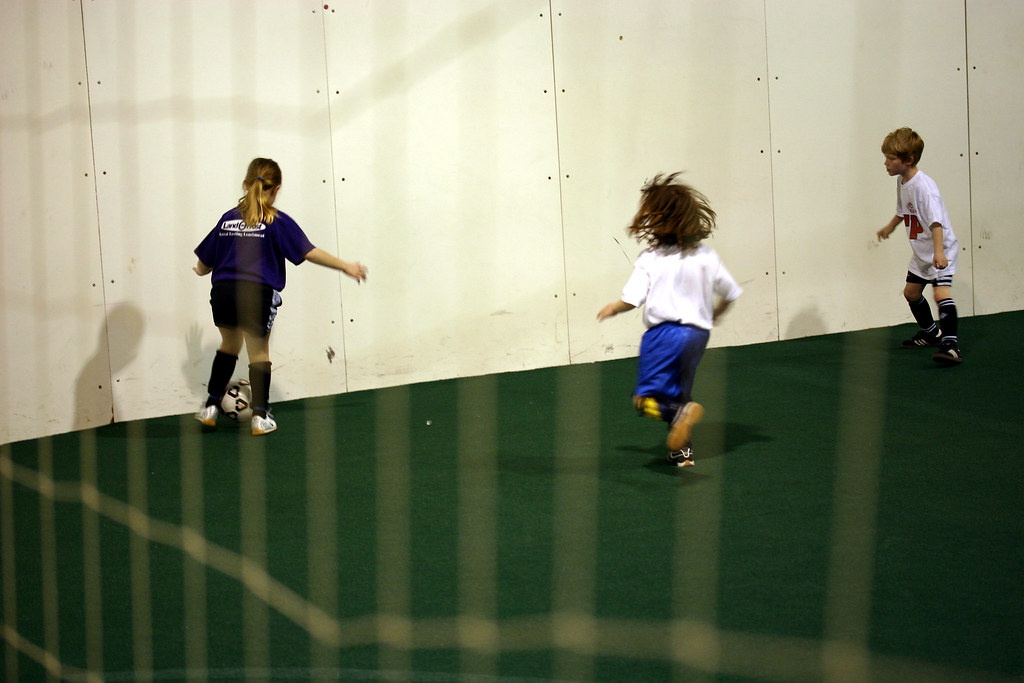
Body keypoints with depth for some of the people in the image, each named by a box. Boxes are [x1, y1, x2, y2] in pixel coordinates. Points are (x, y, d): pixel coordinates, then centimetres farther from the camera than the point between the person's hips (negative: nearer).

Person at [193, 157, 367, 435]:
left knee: (229, 346, 25)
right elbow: (309, 252, -5)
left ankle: (211, 407, 27)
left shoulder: (227, 219, 12)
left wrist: (201, 271, 39)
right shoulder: (278, 222, 0)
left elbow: (203, 264, 16)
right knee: (259, 352, 12)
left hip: (222, 293, 4)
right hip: (257, 295, -4)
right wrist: (345, 266, 2)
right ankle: (260, 416, 11)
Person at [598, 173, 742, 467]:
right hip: (698, 332, 5)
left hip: (664, 331, -5)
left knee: (646, 398, -4)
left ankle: (683, 411, -32)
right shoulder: (706, 256, 4)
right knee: (677, 395, 21)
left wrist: (612, 309, 7)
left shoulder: (650, 258, -10)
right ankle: (683, 450, 20)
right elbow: (730, 293, 11)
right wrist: (712, 315, 30)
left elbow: (632, 299, -15)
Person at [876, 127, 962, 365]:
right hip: (921, 251, 10)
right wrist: (889, 227, 32)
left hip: (940, 249, -10)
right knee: (911, 291, 19)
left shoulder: (924, 186, -26)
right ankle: (930, 332, 41)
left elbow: (936, 222, -33)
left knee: (941, 291, -24)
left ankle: (950, 345, -28)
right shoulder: (901, 181, 2)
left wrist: (938, 252, -41)